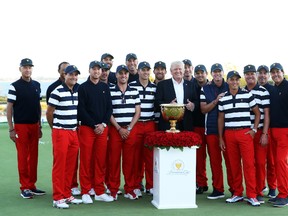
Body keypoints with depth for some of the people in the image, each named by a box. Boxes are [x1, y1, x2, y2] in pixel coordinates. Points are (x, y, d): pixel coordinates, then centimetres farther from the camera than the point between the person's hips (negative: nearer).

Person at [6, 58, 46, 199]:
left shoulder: (36, 85, 10)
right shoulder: (15, 86, -5)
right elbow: (9, 108, -5)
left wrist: (39, 126, 14)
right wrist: (11, 129, -10)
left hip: (34, 126, 5)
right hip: (20, 126, -5)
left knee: (34, 157, 8)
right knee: (23, 157, -2)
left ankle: (32, 186, 17)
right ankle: (25, 187, 6)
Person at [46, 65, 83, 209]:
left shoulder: (77, 92, 11)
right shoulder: (57, 92, -9)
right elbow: (49, 113, -4)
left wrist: (75, 126, 15)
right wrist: (55, 128, 7)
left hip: (74, 132, 6)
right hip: (61, 132, -6)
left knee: (70, 165, 10)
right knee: (59, 165, -3)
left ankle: (67, 195, 19)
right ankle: (58, 198, 3)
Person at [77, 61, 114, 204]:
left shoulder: (105, 87, 13)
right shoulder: (83, 88, 1)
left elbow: (109, 108, 10)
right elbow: (81, 110, -6)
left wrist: (103, 124, -4)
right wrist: (94, 125, -10)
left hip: (102, 128, 4)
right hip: (87, 128, -4)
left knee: (101, 161, 5)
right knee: (86, 161, -2)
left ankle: (100, 192, 12)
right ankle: (85, 192, 4)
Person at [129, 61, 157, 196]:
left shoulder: (154, 87, 10)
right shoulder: (131, 86, 1)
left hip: (150, 125, 2)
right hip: (135, 125, -2)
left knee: (150, 156, 4)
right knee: (136, 156, 0)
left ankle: (150, 186, 12)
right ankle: (136, 186, 9)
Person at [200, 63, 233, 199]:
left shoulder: (230, 88, 8)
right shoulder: (205, 89, 10)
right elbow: (203, 109, 2)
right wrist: (216, 100, -10)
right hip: (211, 129, 1)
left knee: (230, 159, -3)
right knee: (214, 160, 4)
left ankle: (234, 188, 4)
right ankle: (218, 189, 12)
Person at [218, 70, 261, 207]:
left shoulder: (247, 95, 2)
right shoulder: (223, 98, 8)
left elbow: (257, 113, 8)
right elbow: (221, 118, 12)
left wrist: (254, 129, -1)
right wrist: (220, 138, 9)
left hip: (245, 133, -2)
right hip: (229, 134, 2)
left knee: (249, 164, -5)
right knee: (234, 164, 6)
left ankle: (251, 195, 0)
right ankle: (237, 194, 16)